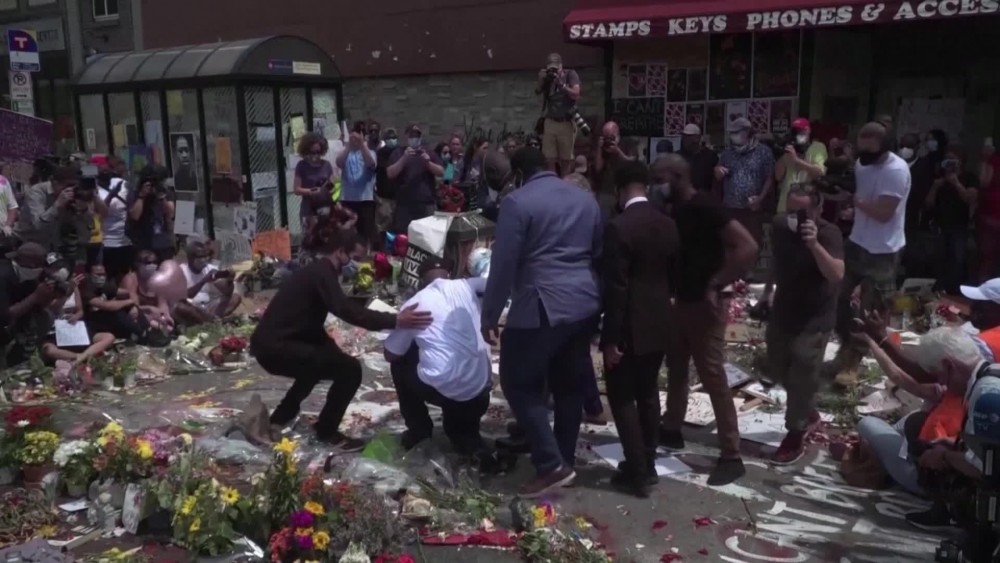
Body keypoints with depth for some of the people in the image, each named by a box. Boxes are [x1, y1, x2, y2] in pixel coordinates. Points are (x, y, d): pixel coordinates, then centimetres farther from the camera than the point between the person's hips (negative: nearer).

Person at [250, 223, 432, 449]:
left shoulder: (318, 271, 16)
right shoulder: (322, 273, -14)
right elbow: (347, 310, -30)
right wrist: (395, 321, -37)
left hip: (272, 343, 10)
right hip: (274, 347, -10)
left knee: (322, 358, 30)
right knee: (350, 370, -11)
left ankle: (283, 415, 35)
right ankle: (327, 431, 3)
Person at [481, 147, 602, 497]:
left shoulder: (517, 202, -8)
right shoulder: (585, 199, 14)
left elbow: (503, 264, -11)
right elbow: (599, 254, 16)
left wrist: (490, 316, -5)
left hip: (541, 307, -7)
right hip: (585, 304, 7)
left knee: (520, 384, 4)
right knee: (569, 384, 16)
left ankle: (552, 465, -1)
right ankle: (565, 461, 25)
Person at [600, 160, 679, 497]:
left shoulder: (618, 227, -19)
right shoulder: (668, 224, 3)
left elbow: (616, 287, -20)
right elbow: (674, 275, 11)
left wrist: (611, 337, -15)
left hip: (629, 327, -7)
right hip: (659, 322, 7)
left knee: (622, 397, 4)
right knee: (648, 393, 17)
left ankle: (636, 472, 6)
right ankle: (648, 464, 27)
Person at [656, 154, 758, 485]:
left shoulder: (704, 208, -18)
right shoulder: (675, 210, 7)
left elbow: (747, 247, -25)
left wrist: (716, 286, -22)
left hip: (704, 305, -9)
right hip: (680, 301, 9)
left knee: (713, 377, -5)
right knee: (676, 367, 19)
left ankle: (731, 456, 3)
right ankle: (672, 430, 35)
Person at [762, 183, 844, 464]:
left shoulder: (828, 233, -23)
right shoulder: (779, 224, -7)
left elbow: (837, 275, -39)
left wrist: (814, 244, -49)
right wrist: (768, 290, 17)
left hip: (814, 319, -6)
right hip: (782, 310, 7)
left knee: (801, 379, 1)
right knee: (778, 370, 20)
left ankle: (795, 436, 19)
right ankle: (809, 413, 43)